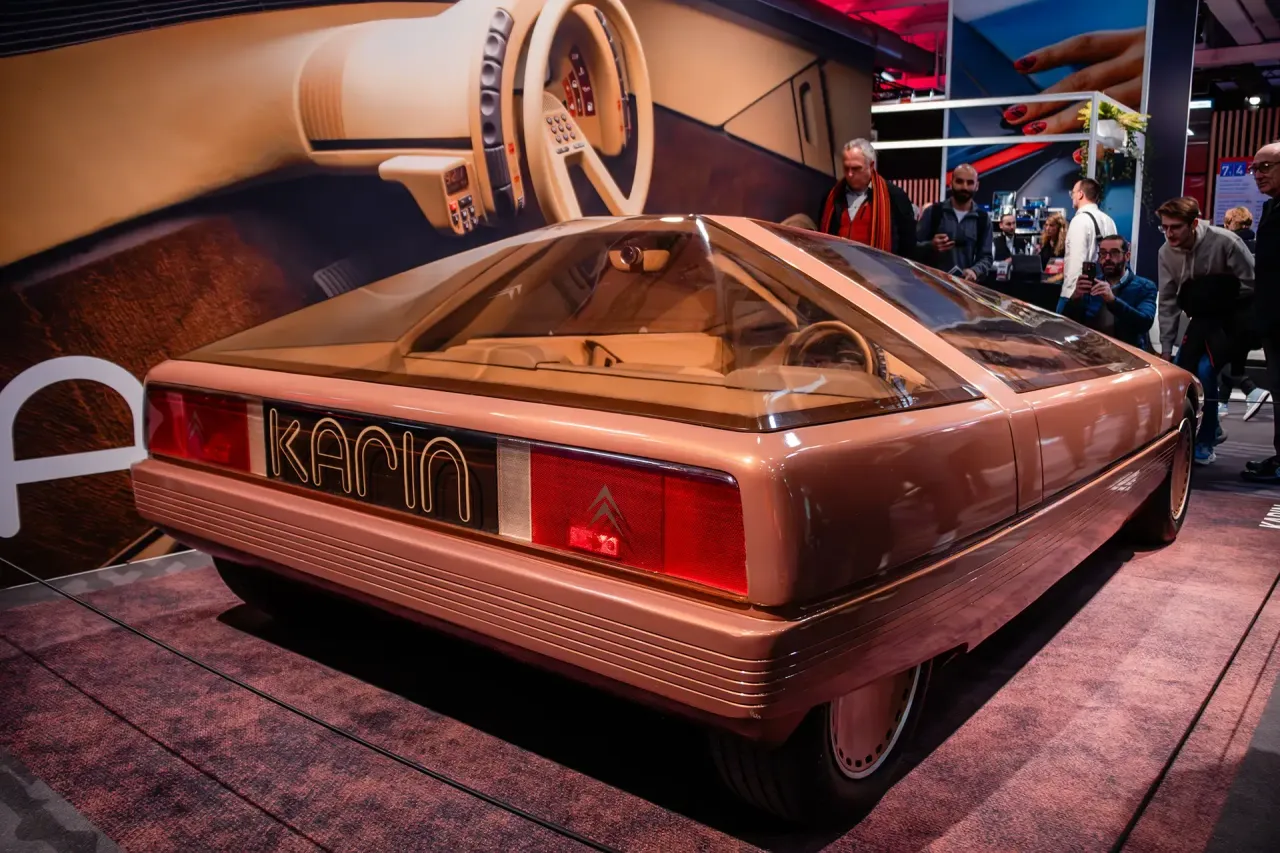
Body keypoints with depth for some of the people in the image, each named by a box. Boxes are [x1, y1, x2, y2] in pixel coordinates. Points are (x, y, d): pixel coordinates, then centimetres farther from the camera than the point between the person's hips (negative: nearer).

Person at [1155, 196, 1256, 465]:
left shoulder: (1225, 242, -25)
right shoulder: (1166, 253, -9)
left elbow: (1251, 286, -16)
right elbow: (1168, 302, -3)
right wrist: (1166, 348, -3)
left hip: (1232, 316, -6)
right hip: (1201, 318, 6)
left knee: (1205, 370, -21)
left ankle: (1204, 443, -5)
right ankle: (1211, 430, 26)